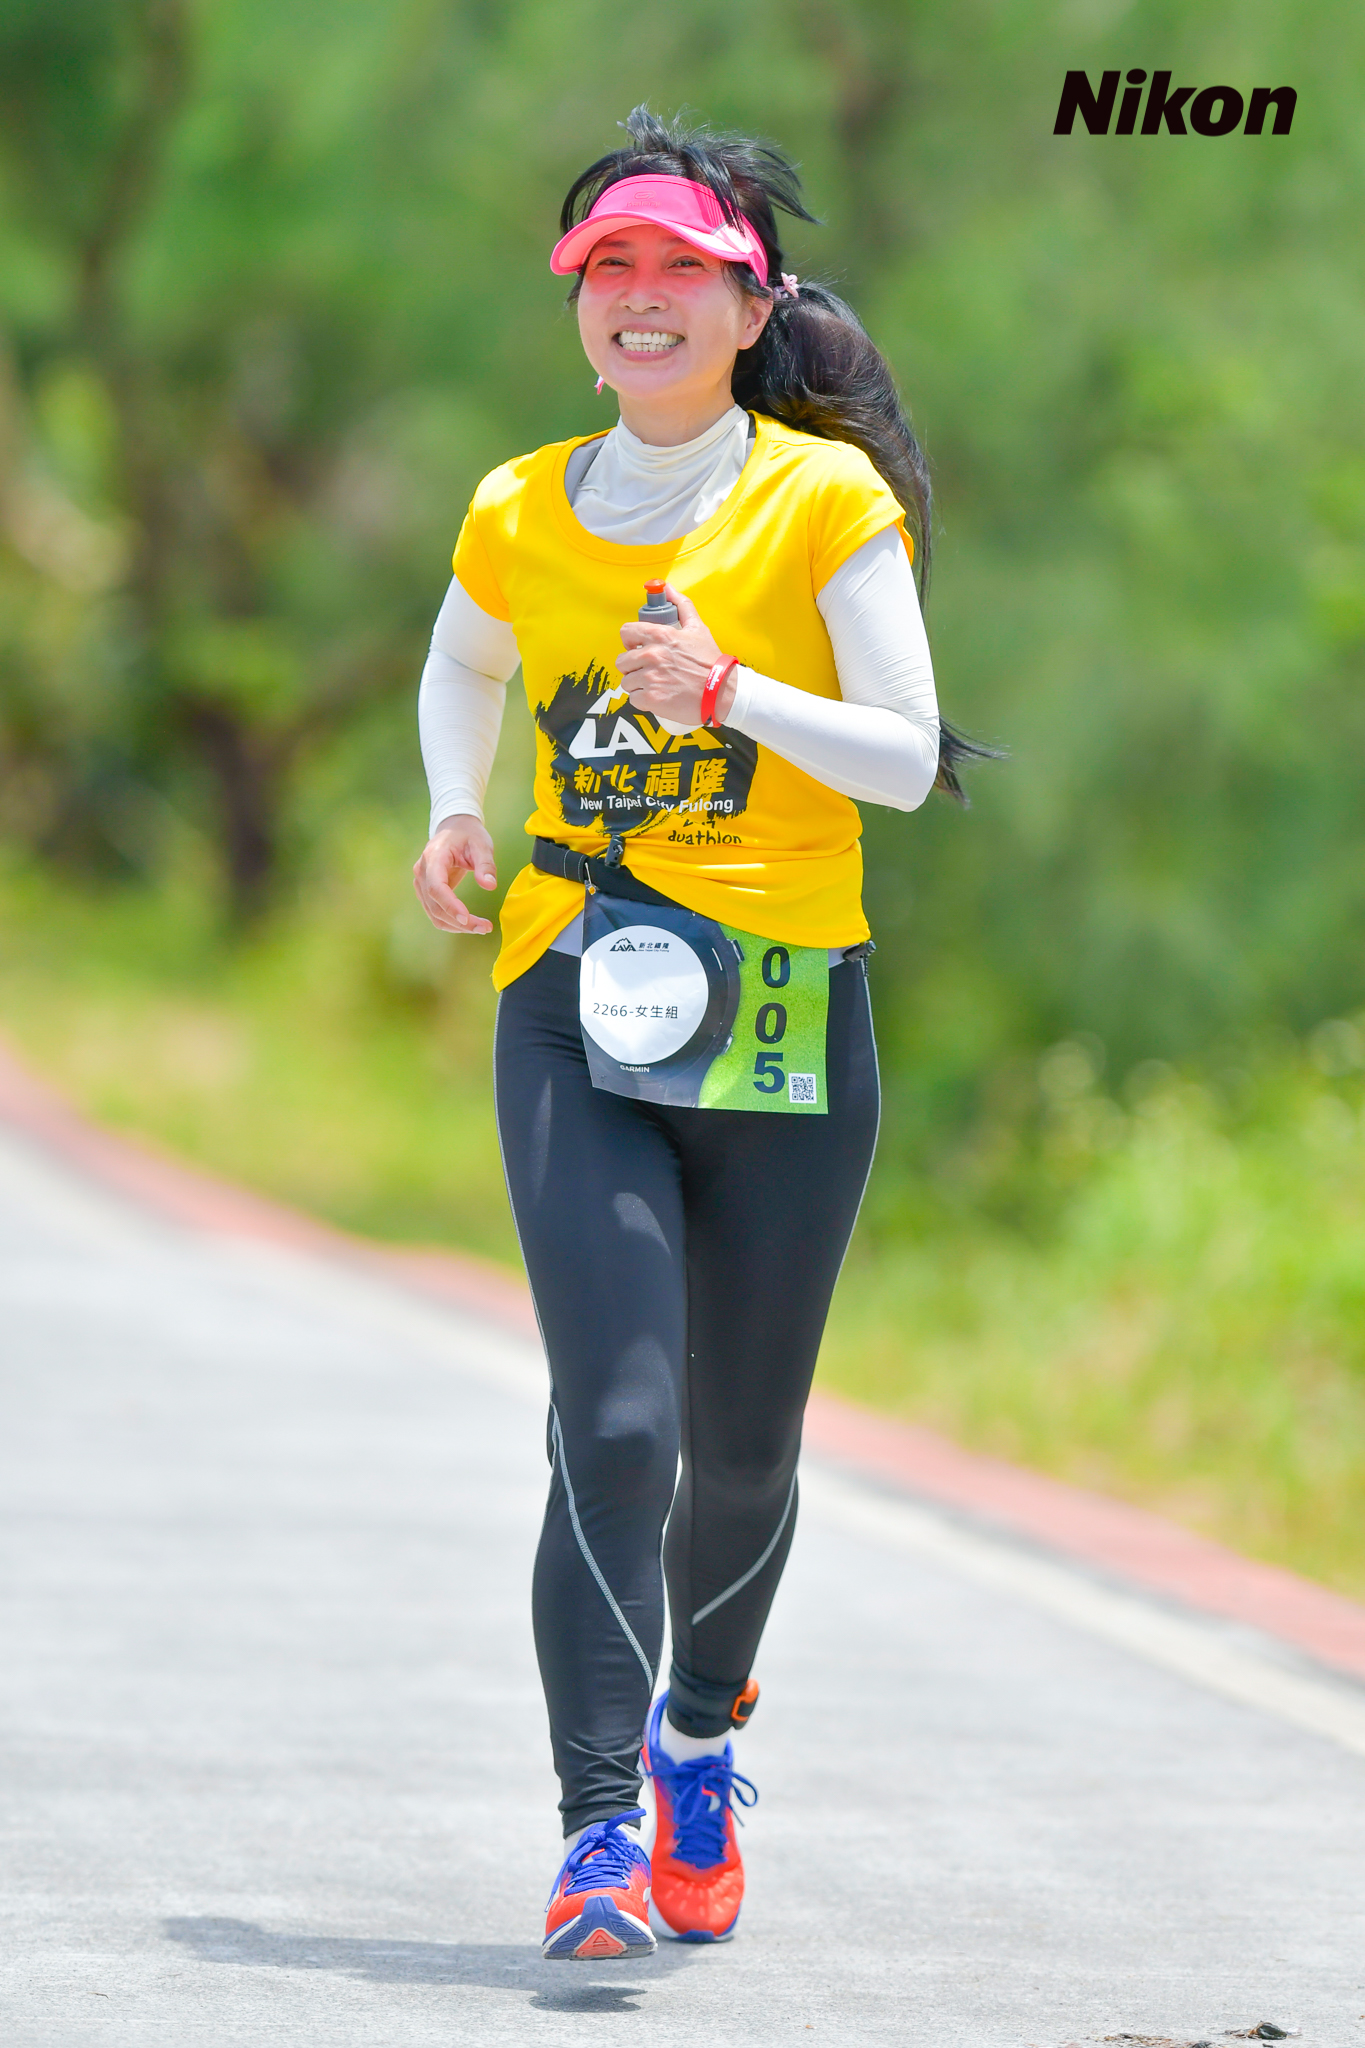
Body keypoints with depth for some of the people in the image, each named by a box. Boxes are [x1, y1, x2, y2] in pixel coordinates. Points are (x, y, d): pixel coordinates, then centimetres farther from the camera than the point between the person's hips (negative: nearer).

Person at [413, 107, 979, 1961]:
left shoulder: (826, 497, -1)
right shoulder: (520, 516, 7)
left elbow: (906, 754, -6)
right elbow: (460, 671, 28)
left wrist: (731, 695, -21)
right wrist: (457, 813, 9)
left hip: (785, 1012, -1)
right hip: (578, 1025, 1)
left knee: (740, 1445, 10)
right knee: (615, 1427, -15)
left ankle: (702, 1730, 38)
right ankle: (599, 1839, -15)